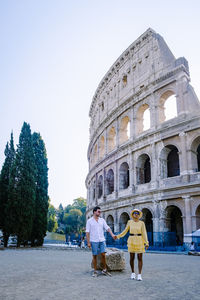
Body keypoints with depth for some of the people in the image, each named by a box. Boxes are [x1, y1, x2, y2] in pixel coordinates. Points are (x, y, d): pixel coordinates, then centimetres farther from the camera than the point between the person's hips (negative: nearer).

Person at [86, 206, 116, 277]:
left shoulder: (102, 220, 7)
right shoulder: (89, 221, -3)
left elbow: (107, 228, 0)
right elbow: (87, 232, -5)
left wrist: (112, 235, -16)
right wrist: (88, 242, -9)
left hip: (102, 240, 3)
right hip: (94, 241, -3)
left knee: (103, 255, 0)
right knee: (94, 256, 4)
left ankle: (104, 270, 15)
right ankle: (95, 271, 15)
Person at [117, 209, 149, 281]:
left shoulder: (142, 223, -2)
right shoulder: (129, 222, 2)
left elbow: (144, 233, -5)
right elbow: (125, 231, 7)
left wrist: (146, 243, -13)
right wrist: (118, 236, -1)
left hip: (140, 241, -1)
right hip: (131, 241, 1)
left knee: (140, 258, -2)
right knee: (132, 258, 6)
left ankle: (139, 275, 6)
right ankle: (133, 273, 23)